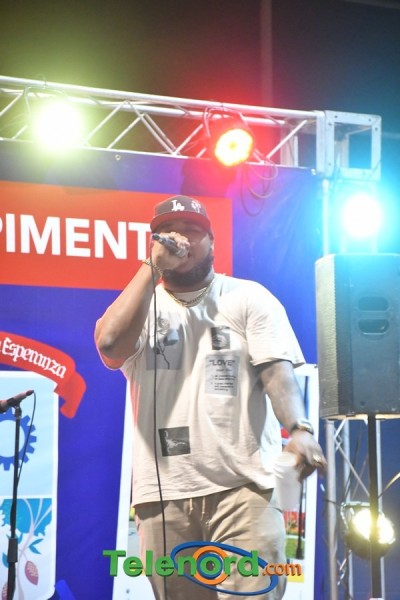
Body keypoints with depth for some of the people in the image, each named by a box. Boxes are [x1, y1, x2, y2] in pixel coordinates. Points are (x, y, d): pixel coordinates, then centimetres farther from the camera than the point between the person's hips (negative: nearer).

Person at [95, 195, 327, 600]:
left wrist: (298, 429, -22)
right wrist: (152, 267, -5)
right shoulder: (139, 305, 15)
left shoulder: (249, 297, 10)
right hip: (163, 494, 2)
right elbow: (109, 342, -8)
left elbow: (277, 369, -3)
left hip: (243, 487, -2)